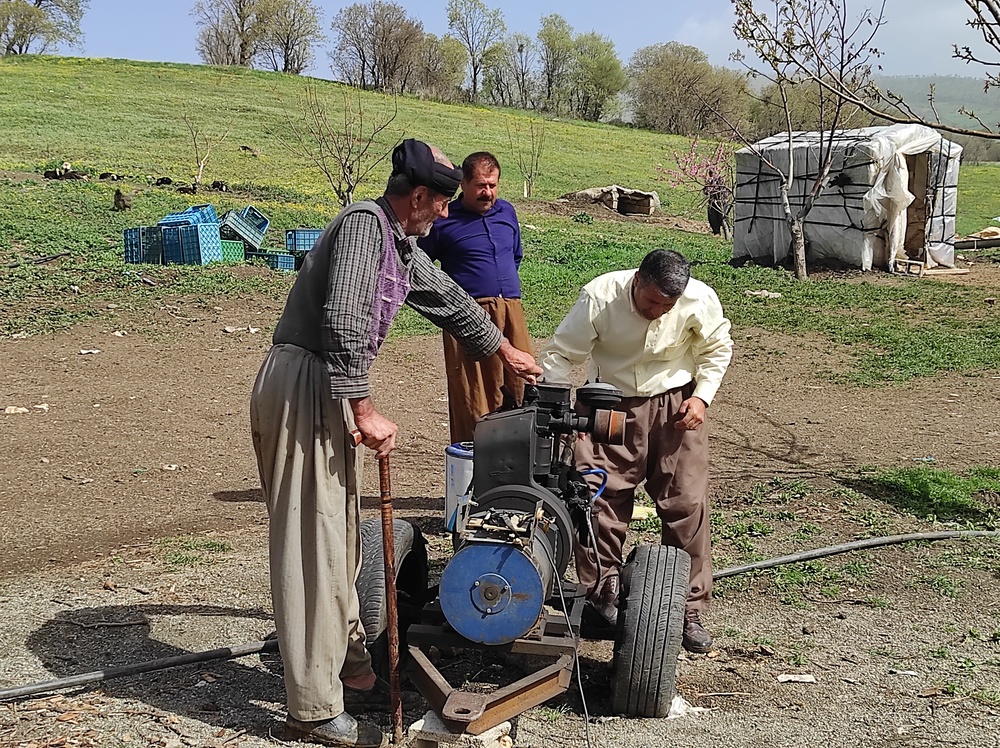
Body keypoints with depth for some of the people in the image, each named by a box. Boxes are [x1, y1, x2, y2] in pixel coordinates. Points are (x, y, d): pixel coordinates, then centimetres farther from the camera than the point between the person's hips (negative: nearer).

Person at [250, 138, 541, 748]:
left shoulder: (402, 246, 19)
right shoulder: (364, 224, -11)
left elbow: (449, 299, 34)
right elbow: (344, 324, -22)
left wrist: (506, 350, 46)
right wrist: (365, 410, -21)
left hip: (329, 392, 10)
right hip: (302, 385, -10)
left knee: (340, 539, 16)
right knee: (313, 545, -7)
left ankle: (350, 670, 29)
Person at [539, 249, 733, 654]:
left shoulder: (701, 300, -17)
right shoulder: (599, 296, -22)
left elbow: (717, 348, 3)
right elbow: (560, 352, -14)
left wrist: (702, 396, -10)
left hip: (675, 404, 1)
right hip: (613, 405, 0)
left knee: (687, 502, -4)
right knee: (599, 497, -5)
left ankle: (690, 609, 9)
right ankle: (603, 592, 15)